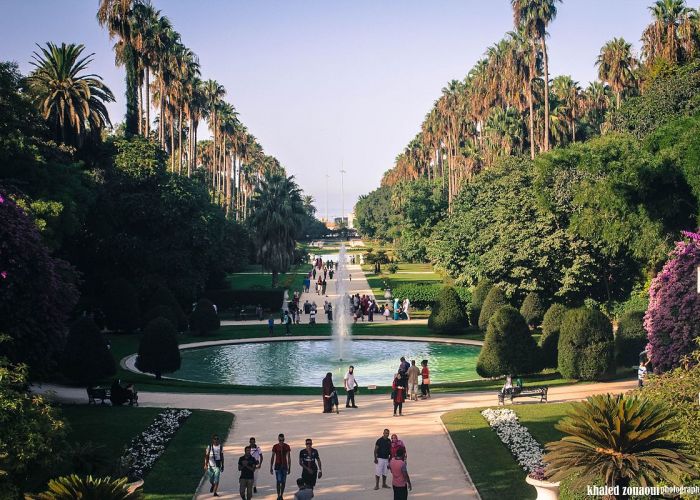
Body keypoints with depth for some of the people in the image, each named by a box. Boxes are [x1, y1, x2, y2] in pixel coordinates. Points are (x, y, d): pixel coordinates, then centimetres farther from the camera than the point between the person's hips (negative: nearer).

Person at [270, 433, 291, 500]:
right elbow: (272, 457, 2)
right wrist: (271, 468, 0)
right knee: (278, 481, -11)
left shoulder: (287, 446, 2)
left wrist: (289, 468, 4)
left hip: (284, 466, 2)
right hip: (277, 466, -2)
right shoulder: (275, 447, -2)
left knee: (283, 482, 4)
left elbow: (289, 458, 6)